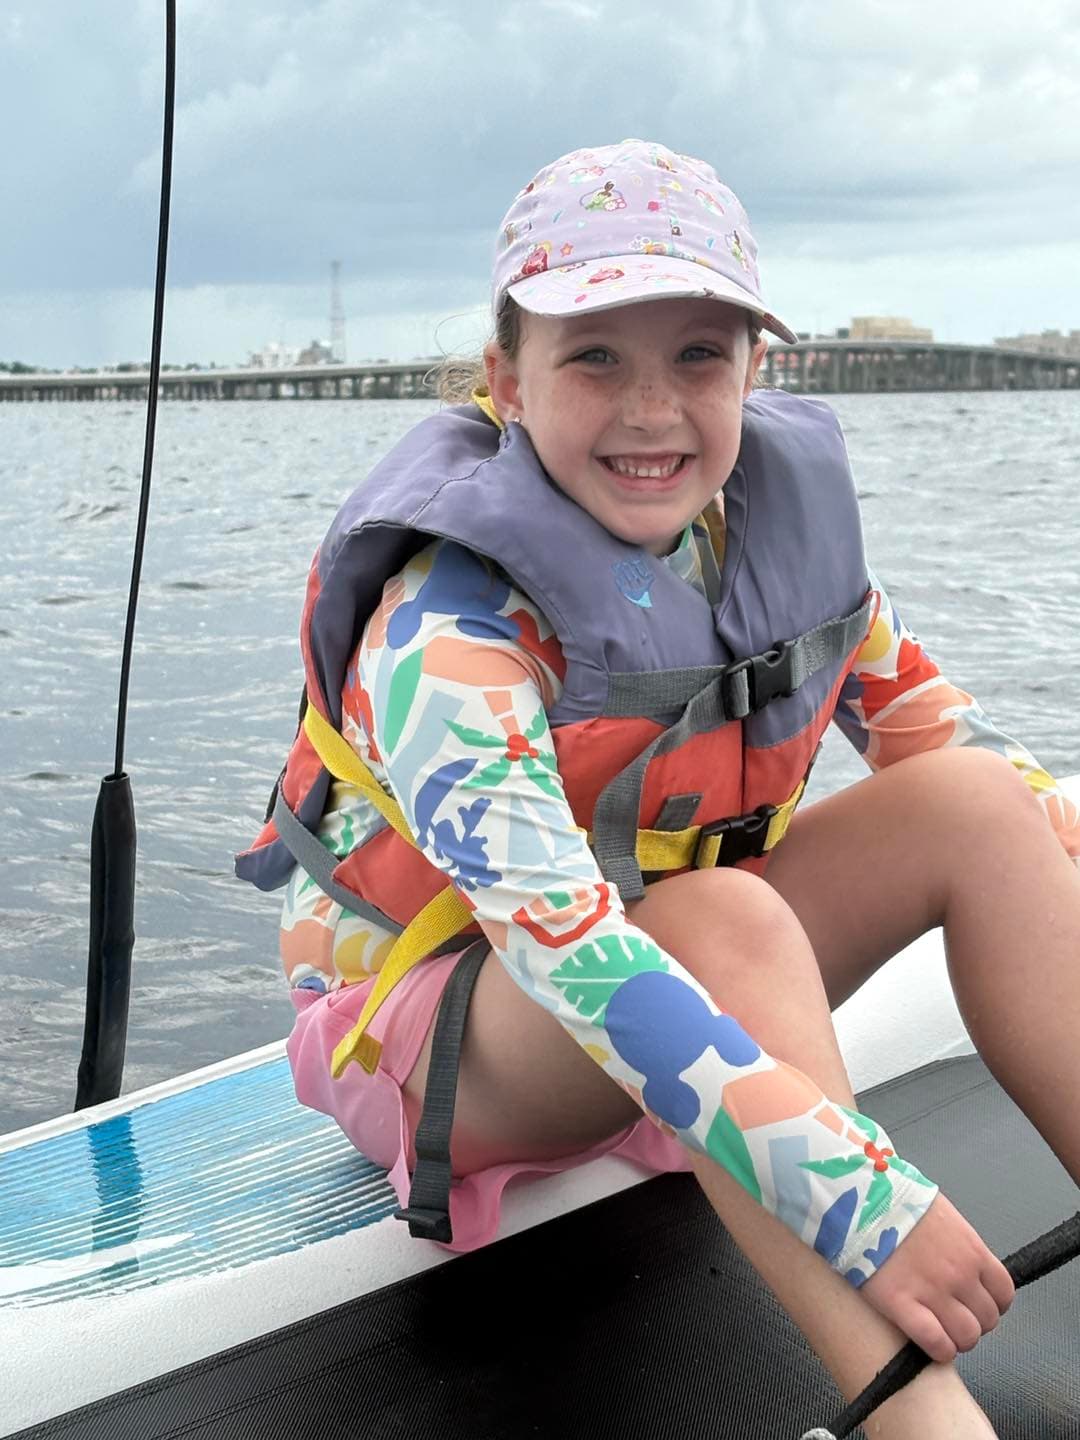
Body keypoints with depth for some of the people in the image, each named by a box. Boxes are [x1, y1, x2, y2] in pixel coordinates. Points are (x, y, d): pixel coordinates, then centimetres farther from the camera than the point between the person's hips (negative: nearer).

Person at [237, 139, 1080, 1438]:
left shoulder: (784, 514, -6)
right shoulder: (449, 624, -27)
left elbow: (928, 722, 5)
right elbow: (562, 939, -39)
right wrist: (859, 1200, -45)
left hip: (672, 983, 7)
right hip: (433, 1027, -6)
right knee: (730, 918, -37)